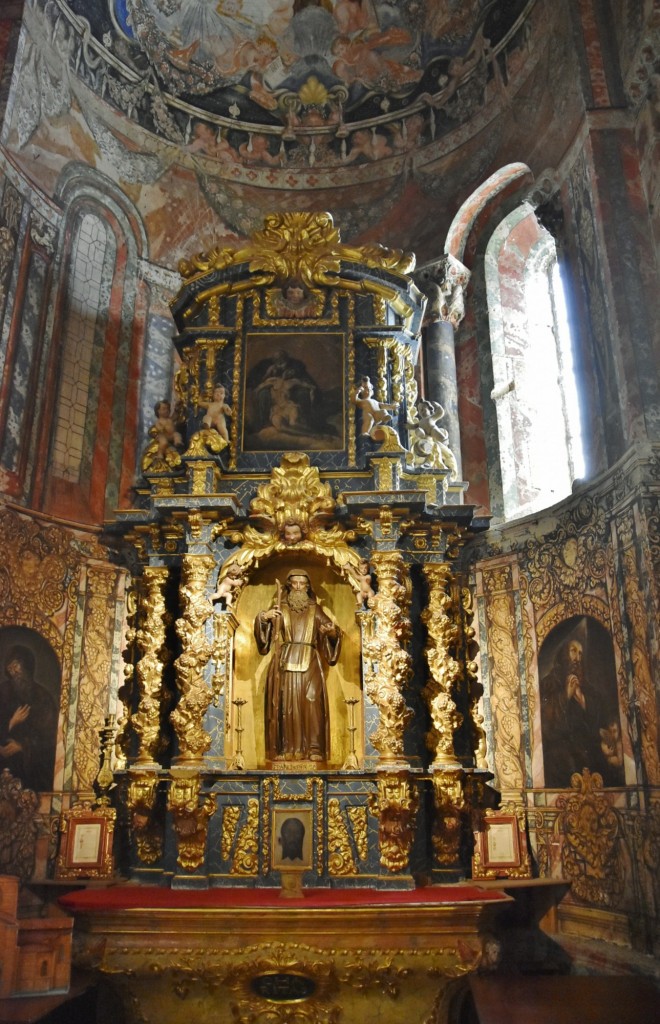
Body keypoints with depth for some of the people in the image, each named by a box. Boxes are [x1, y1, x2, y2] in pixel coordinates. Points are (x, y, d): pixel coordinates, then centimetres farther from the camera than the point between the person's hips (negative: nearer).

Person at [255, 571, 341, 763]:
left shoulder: (315, 610, 13)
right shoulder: (279, 608, 9)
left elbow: (331, 628, 8)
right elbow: (264, 631, 0)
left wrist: (333, 631, -15)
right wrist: (263, 617, -21)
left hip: (310, 664, 1)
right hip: (285, 663, 0)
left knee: (312, 704, -8)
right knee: (286, 705, -4)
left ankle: (313, 749, -6)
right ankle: (286, 749, 0)